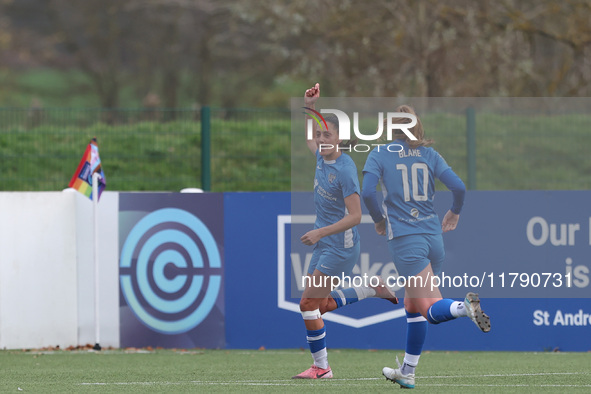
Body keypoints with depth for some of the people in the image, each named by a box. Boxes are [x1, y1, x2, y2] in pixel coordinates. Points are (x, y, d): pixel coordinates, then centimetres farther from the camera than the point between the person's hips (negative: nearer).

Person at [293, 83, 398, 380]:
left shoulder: (345, 169, -22)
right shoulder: (322, 157, 1)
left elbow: (355, 216, -25)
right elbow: (309, 138, 26)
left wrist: (320, 232, -28)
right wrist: (309, 106, 9)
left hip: (341, 246, -9)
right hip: (323, 244, 9)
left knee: (308, 304, -7)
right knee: (321, 304, 17)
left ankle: (321, 367, 2)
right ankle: (373, 289, 30)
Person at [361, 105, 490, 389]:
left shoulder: (380, 154, 0)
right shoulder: (429, 154, 9)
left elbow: (367, 192, -13)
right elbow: (459, 187, 0)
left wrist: (379, 221, 4)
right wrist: (454, 213, 20)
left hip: (404, 238, -5)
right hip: (433, 236, 5)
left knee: (432, 310, -10)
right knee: (413, 305, 20)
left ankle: (465, 307, -42)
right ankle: (407, 373, 24)